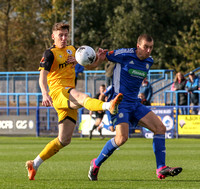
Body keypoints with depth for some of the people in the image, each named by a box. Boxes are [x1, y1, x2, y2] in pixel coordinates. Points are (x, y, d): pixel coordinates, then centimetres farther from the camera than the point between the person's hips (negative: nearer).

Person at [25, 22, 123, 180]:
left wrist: (98, 58, 3)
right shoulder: (50, 53, 1)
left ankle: (34, 164, 17)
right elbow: (42, 75, -11)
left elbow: (89, 66, 26)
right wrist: (45, 94, -29)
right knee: (82, 97, -40)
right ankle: (109, 106, -72)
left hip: (69, 99, 8)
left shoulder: (71, 50, 21)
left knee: (64, 140, 6)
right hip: (58, 92, -8)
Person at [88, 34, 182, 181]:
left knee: (160, 128, -6)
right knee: (122, 137, -23)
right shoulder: (125, 55, -12)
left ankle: (161, 169, -5)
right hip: (120, 102, -7)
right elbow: (102, 57, -5)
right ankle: (96, 164, -1)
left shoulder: (149, 61, 10)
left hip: (135, 103, 8)